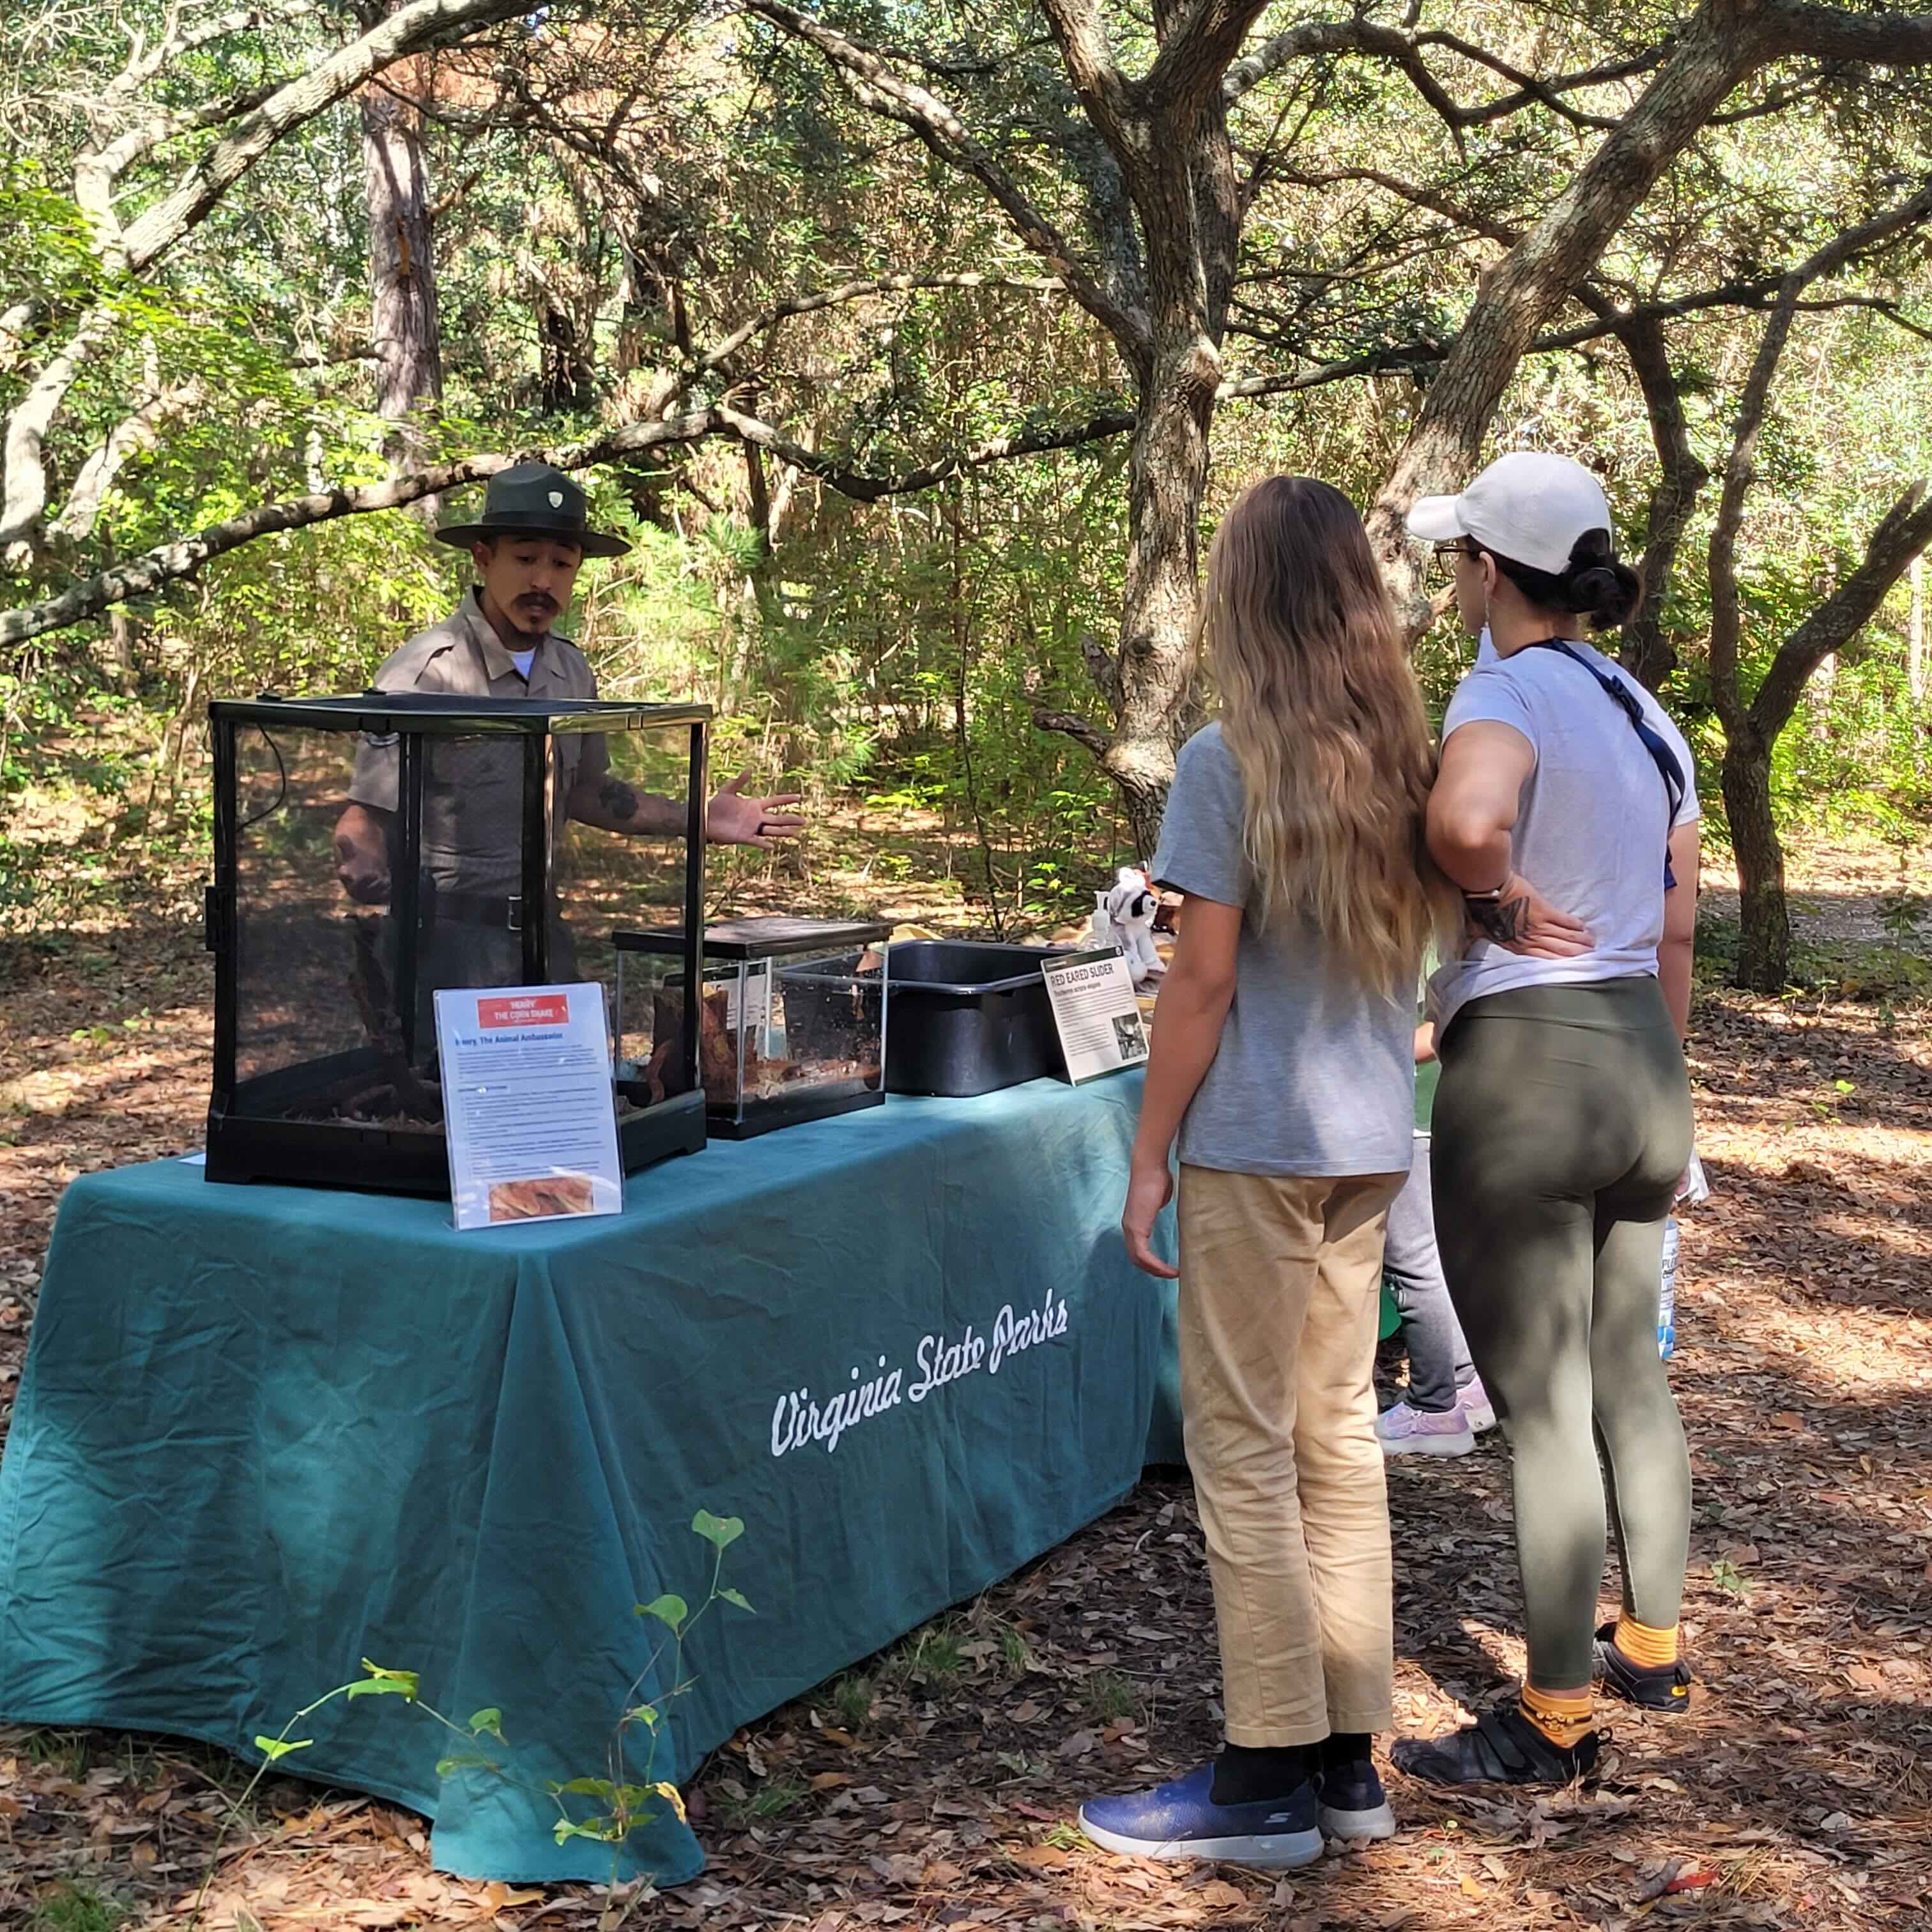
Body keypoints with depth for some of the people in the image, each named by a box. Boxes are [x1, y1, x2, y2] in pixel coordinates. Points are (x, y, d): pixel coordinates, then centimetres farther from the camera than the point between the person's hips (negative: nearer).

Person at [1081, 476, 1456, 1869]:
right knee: (1339, 1436, 12)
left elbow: (1205, 980, -12)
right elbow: (1412, 948, 12)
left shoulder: (1229, 759, -12)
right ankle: (1348, 1757, 19)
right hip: (1371, 1141, 7)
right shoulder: (1404, 756, 7)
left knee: (1245, 1450, 1)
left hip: (1258, 1142, -7)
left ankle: (1271, 1774, 7)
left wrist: (1150, 1154, -6)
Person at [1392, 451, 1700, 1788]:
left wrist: (1502, 901, -19)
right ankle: (1654, 1648, 36)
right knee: (1628, 1373, 21)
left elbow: (1465, 818, -39)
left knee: (1541, 1404, 1)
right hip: (1641, 1055, 9)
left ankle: (1556, 1721, 12)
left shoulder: (1511, 692, -14)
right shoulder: (1649, 716, 12)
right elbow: (1676, 936, 16)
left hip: (1524, 1064, -9)